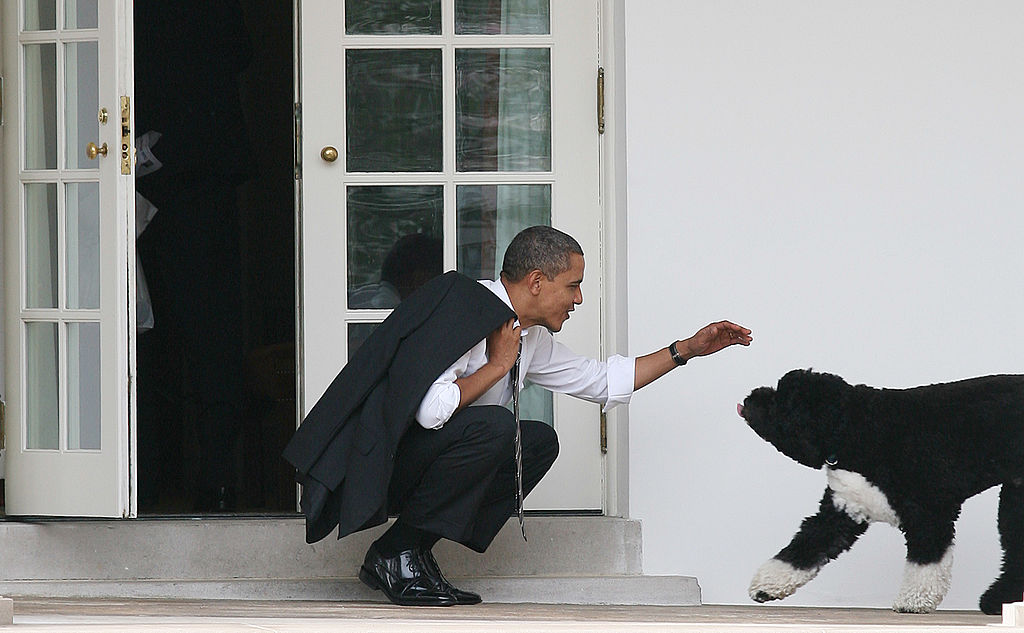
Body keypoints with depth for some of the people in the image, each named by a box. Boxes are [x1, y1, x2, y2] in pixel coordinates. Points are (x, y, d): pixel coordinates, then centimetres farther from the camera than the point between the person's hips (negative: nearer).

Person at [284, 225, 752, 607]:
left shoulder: (531, 338, 11)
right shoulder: (467, 313, -20)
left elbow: (600, 380, 25)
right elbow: (430, 409, -32)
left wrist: (687, 350, 22)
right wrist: (498, 365, -17)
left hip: (423, 453, 10)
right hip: (376, 459, -10)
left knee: (538, 441, 6)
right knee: (492, 424, -28)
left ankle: (415, 554, 0)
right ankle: (395, 554, -15)